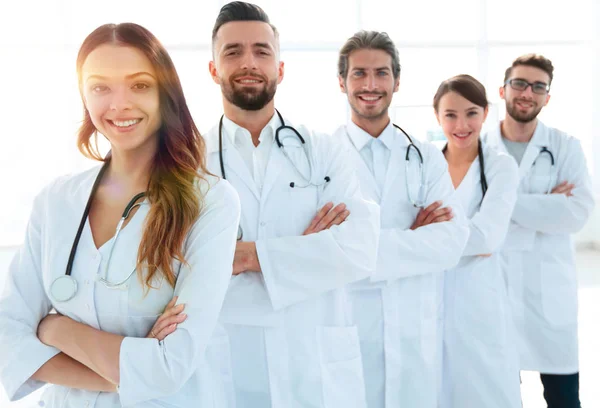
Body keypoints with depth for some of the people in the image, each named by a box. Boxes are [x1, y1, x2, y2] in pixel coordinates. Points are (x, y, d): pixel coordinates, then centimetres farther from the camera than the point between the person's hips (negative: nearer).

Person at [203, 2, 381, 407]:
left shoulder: (321, 151, 0)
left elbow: (359, 249, -12)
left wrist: (251, 255, -18)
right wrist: (308, 252, -17)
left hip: (321, 369, 1)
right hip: (224, 368, 0)